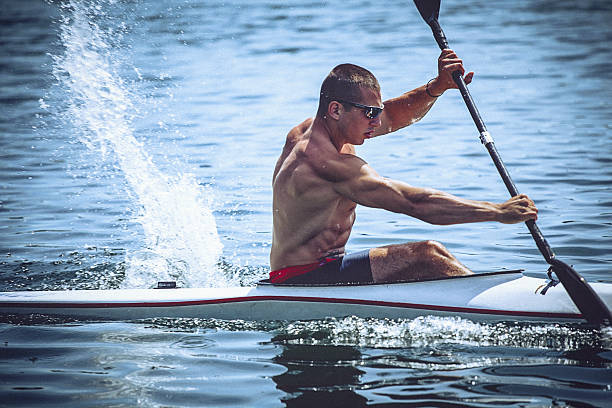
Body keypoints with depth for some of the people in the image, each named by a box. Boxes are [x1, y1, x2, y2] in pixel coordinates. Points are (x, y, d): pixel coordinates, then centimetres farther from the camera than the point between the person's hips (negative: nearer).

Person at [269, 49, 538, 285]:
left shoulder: (307, 132, 6)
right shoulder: (332, 164, -25)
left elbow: (393, 117, 15)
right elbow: (415, 203, -28)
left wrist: (438, 87, -2)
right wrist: (498, 212, -25)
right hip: (304, 281, -10)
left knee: (431, 260, 5)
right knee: (427, 256, -20)